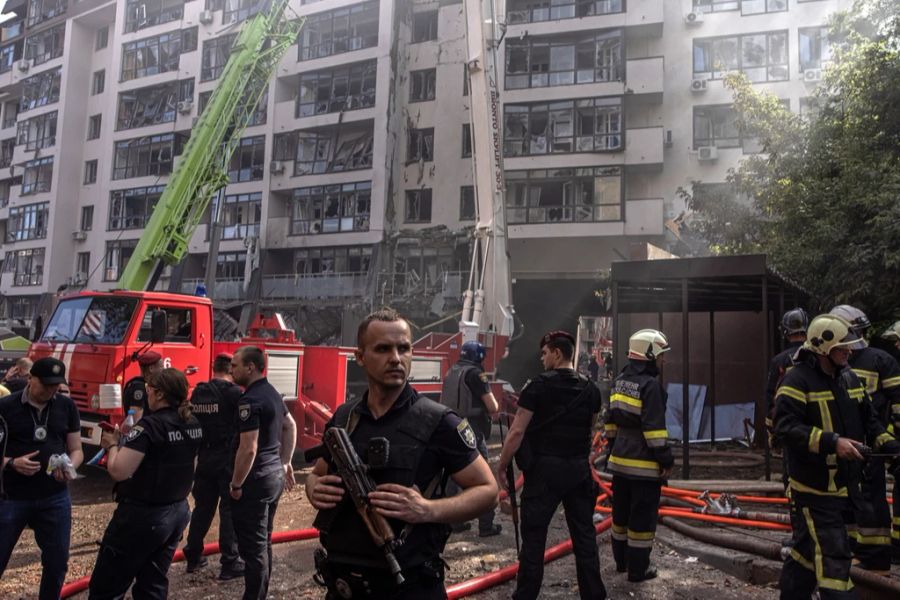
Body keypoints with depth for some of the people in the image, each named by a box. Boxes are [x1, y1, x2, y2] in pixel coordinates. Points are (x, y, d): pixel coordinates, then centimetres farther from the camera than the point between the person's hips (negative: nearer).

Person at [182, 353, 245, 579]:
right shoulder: (234, 392, -12)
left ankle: (193, 556, 26)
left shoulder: (197, 393, 7)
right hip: (228, 458, -6)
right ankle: (230, 563, 5)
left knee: (202, 507, 17)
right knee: (229, 510, 1)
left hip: (204, 457, 6)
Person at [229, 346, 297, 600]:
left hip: (256, 480, -10)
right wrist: (285, 462, 23)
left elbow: (248, 449, -24)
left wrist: (236, 485, -14)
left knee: (253, 547, -1)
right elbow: (291, 426, 21)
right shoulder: (272, 392, 10)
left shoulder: (250, 400, -20)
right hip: (274, 475, 10)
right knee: (263, 542, 18)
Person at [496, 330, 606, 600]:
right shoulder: (590, 389, 6)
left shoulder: (539, 385, -11)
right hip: (579, 469, 5)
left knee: (533, 535, 3)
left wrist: (501, 467, -4)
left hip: (545, 468, -5)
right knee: (584, 534, 13)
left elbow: (517, 432, -13)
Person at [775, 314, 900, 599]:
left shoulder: (849, 378, 10)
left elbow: (868, 419, 18)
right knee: (832, 556, -5)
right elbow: (786, 425, -25)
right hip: (815, 488, -8)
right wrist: (831, 442, -30)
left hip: (846, 484, 8)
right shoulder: (797, 380, -17)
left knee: (808, 548, 20)